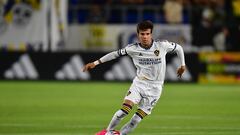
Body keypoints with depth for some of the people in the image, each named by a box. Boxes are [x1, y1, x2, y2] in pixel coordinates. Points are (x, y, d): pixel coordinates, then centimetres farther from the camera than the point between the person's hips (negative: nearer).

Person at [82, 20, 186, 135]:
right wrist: (96, 63, 0)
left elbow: (178, 48, 6)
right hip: (139, 83, 1)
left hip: (154, 88, 0)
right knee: (124, 110, -18)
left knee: (137, 119, -7)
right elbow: (115, 54, 2)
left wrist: (182, 65, 10)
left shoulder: (162, 45, -10)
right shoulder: (133, 49, -7)